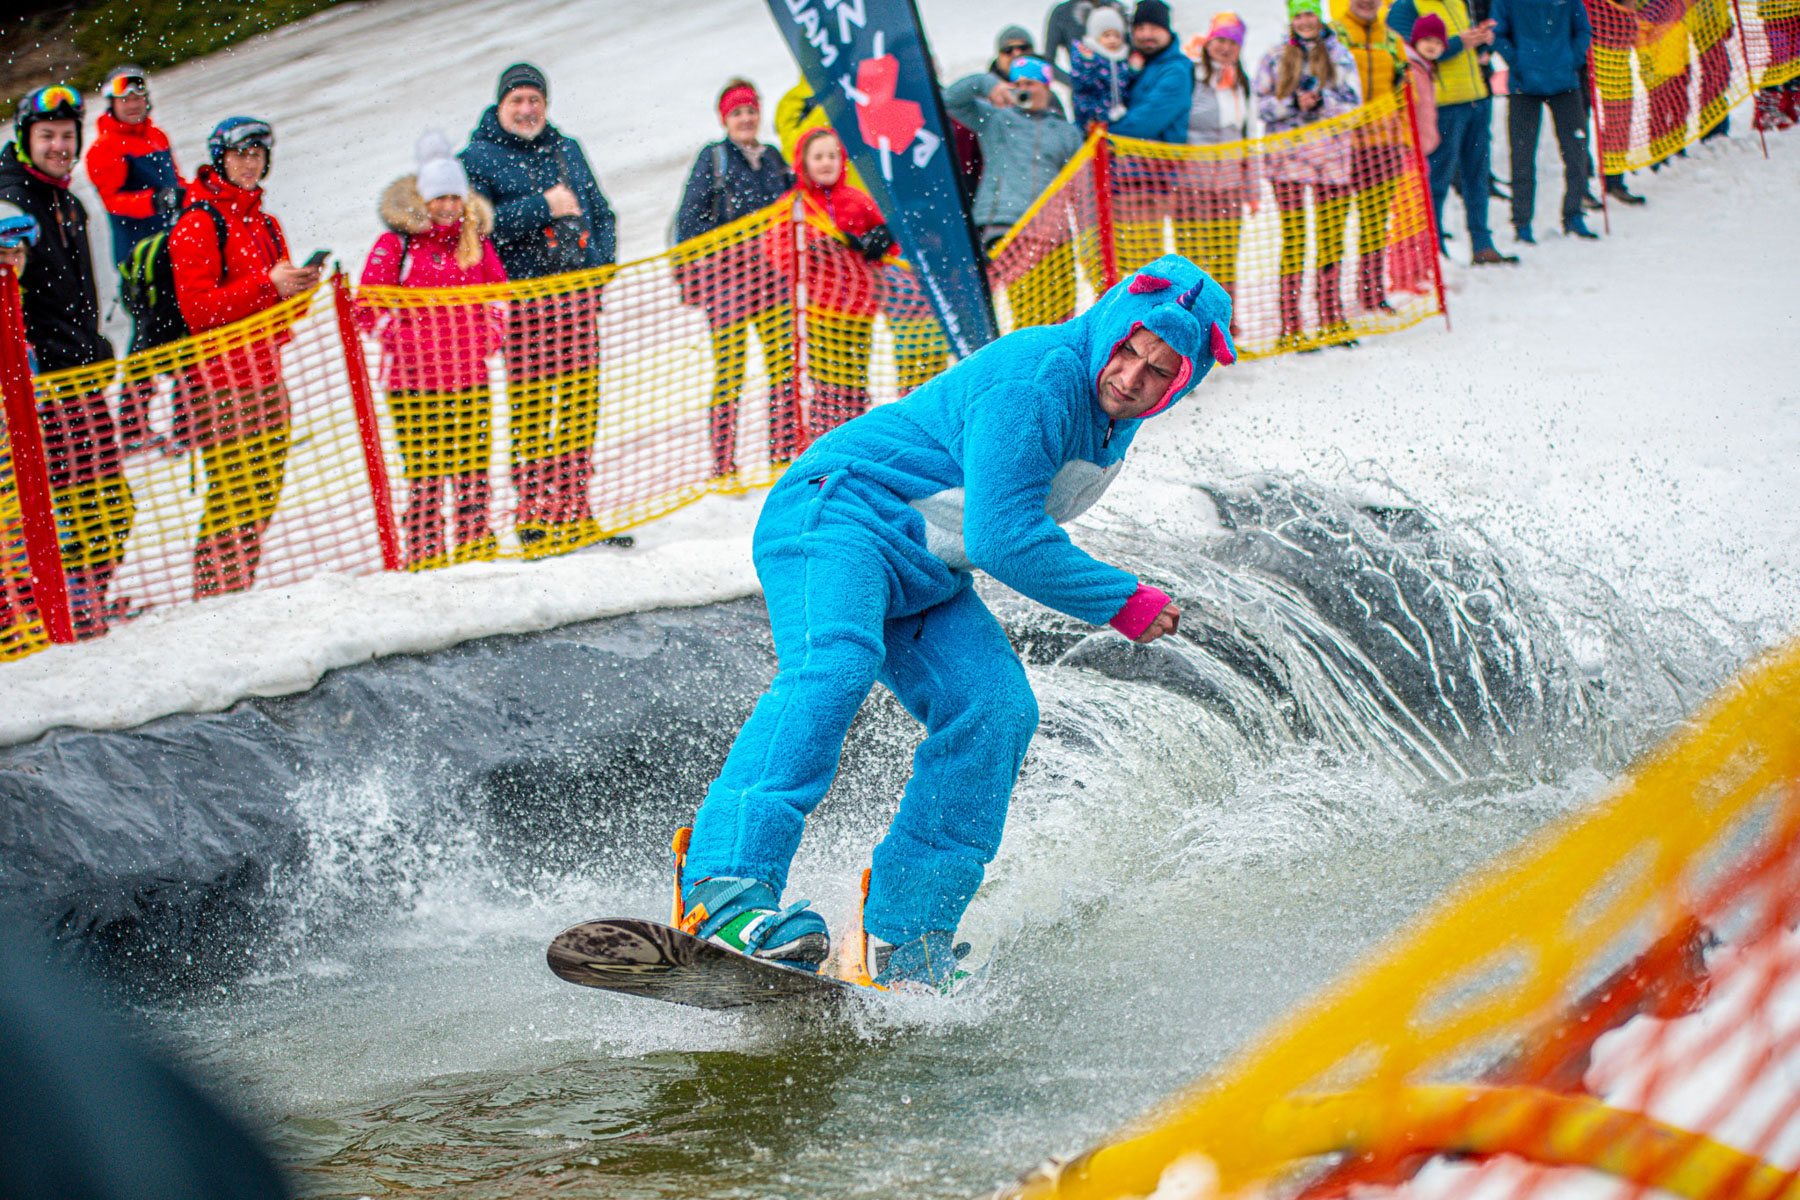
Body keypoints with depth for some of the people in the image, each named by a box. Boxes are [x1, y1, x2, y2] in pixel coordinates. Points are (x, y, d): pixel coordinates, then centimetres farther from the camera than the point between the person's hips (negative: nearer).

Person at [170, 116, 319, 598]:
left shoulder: (265, 225, 19)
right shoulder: (198, 225, -6)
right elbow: (197, 308, -15)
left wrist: (300, 288, 0)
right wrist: (267, 284, -20)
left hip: (266, 376, 8)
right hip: (220, 383, -8)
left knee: (266, 489, 6)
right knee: (233, 495, -11)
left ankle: (237, 590, 13)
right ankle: (213, 593, -5)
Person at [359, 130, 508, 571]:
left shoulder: (476, 243, 11)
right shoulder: (394, 246, -2)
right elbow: (369, 306, -2)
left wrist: (491, 332, 7)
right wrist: (406, 336, -11)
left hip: (470, 376, 4)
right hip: (413, 380, -4)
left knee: (473, 464, 3)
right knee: (424, 468, -4)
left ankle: (476, 543, 12)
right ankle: (424, 551, 1)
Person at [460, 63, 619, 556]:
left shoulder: (566, 150, 18)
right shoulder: (479, 157, 1)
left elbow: (600, 212, 23)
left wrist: (600, 259, 4)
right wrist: (542, 208, -15)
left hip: (578, 294, 5)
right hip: (523, 299, -5)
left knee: (581, 405, 6)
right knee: (530, 411, -7)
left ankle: (574, 511, 15)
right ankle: (533, 518, -2)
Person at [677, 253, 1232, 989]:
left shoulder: (1113, 414, 8)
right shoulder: (1037, 378, -23)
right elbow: (1002, 538, -26)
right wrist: (1122, 602, -18)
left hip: (924, 581, 9)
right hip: (836, 514, -9)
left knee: (996, 707, -11)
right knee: (834, 666, -34)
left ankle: (904, 944, -12)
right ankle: (727, 887, -49)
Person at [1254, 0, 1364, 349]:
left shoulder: (1339, 55, 9)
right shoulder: (1275, 58, 8)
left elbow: (1353, 100, 0)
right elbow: (1261, 105, 3)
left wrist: (1321, 100, -18)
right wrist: (1293, 103, -15)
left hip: (1331, 153, 1)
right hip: (1287, 156, -1)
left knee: (1331, 239, 4)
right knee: (1293, 238, -6)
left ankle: (1332, 320, 15)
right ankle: (1290, 326, -5)